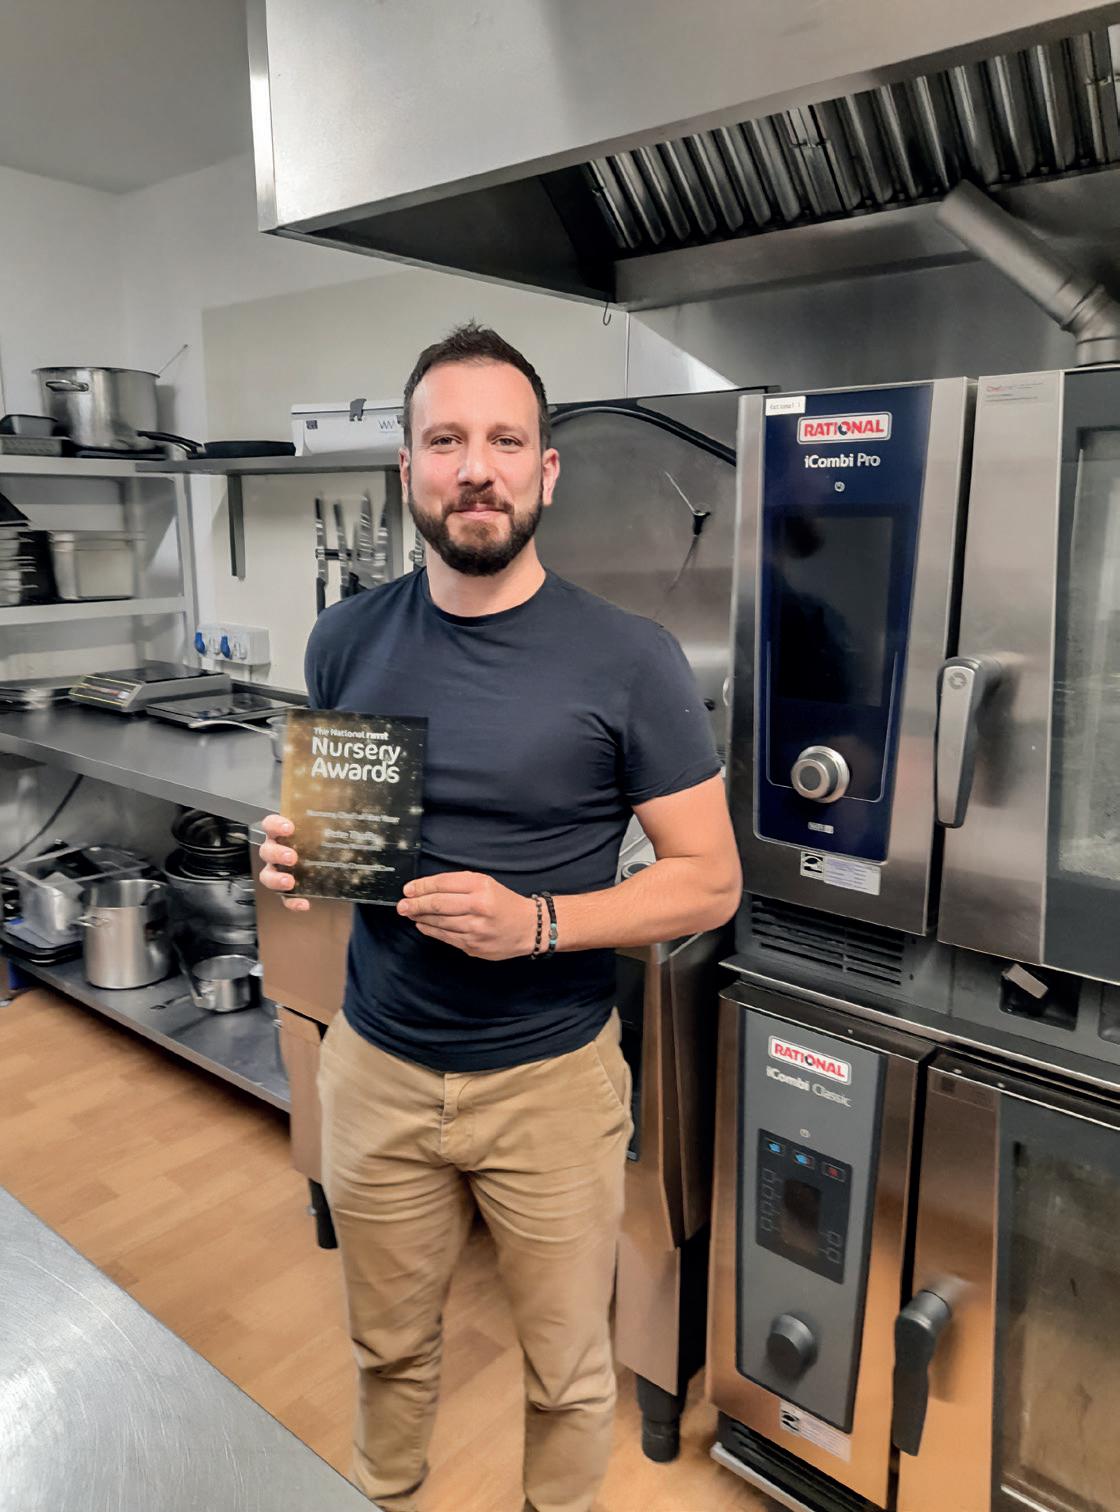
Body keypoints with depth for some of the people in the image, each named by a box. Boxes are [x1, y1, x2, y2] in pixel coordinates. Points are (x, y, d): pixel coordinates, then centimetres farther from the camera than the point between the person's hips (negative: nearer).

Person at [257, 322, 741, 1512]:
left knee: (566, 1369, 20)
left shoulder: (628, 660, -14)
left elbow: (709, 879, -10)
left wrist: (535, 922, -25)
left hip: (551, 1078, -2)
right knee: (388, 1346, 25)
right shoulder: (347, 640, -2)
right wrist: (290, 853, -12)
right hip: (374, 1067, 3)